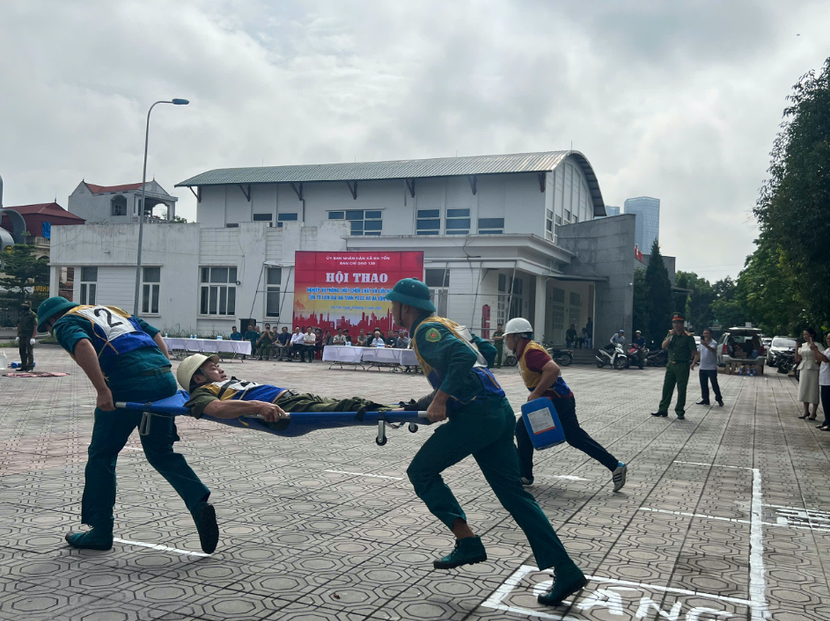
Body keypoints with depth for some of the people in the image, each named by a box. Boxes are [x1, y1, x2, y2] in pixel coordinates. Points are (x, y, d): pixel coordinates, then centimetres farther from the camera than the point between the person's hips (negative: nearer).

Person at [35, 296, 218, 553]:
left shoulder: (64, 324, 11)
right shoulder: (111, 310, 32)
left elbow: (82, 345, -13)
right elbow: (155, 334, 24)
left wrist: (102, 390, -18)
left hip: (129, 384, -6)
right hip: (164, 376, 7)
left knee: (102, 455, 12)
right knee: (161, 452, 19)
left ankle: (100, 532, 20)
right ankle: (200, 504, 1)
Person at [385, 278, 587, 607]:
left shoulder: (426, 330, -6)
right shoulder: (448, 325, 21)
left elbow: (463, 357, -24)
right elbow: (487, 351, 31)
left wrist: (440, 399, -22)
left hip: (476, 414, -9)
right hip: (500, 411, 9)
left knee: (421, 471, 4)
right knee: (513, 493, 9)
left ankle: (468, 542, 0)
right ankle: (566, 571, 6)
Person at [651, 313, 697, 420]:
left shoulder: (688, 337, -9)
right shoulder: (670, 334, 8)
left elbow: (694, 352, -7)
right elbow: (663, 346, -4)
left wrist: (692, 362, -5)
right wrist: (670, 336, -14)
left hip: (682, 366, -5)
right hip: (671, 365, 5)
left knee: (681, 390, 1)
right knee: (667, 388, 9)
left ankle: (680, 412, 11)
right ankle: (663, 410, 17)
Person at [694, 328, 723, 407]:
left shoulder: (713, 343, -11)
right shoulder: (701, 343, 11)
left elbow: (712, 349, -34)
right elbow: (698, 354, 19)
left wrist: (706, 345, -53)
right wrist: (693, 363, 14)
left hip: (712, 368, -6)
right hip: (702, 368, 6)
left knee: (714, 384, -1)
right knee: (703, 385, 8)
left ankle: (719, 399, 13)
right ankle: (705, 400, 16)